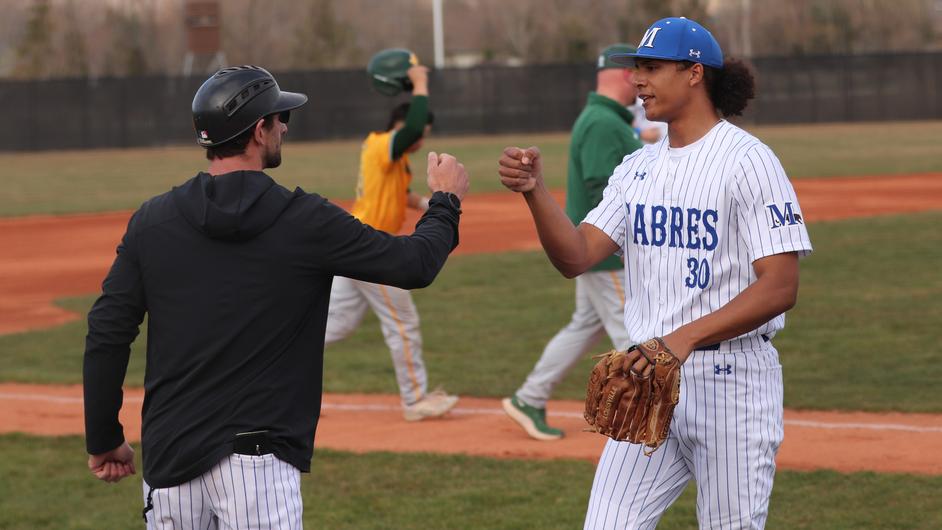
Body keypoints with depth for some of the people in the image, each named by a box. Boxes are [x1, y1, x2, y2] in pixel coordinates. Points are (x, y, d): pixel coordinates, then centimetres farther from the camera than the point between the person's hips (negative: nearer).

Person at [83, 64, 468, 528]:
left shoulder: (152, 220, 4)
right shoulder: (304, 220, -4)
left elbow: (106, 336, 3)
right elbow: (414, 264, 3)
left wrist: (104, 439, 13)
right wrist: (446, 201, 23)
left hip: (169, 453, 4)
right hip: (257, 462, -4)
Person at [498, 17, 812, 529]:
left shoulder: (747, 161, -9)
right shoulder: (637, 168, 12)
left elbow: (781, 286, -17)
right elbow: (576, 256, 4)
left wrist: (686, 337, -26)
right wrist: (535, 192, -13)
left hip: (730, 378, -6)